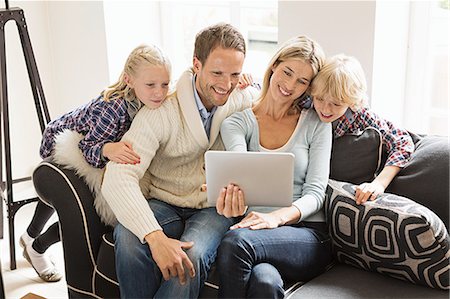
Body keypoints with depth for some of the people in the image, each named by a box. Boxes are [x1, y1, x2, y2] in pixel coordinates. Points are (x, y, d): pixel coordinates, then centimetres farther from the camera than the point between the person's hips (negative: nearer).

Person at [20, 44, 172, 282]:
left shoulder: (151, 103, -25)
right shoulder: (113, 107, -45)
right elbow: (88, 148, -41)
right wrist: (108, 149, -62)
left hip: (81, 146, 7)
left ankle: (30, 239, 59)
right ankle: (37, 247, 24)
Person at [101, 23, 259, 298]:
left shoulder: (246, 98, -2)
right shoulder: (162, 110, -14)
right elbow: (117, 178, -25)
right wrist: (155, 236, -38)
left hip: (216, 209, 1)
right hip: (164, 205, -1)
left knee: (192, 255, -33)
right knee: (129, 239, -34)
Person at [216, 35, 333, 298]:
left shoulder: (316, 125, 8)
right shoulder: (237, 123, 9)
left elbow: (315, 193, 0)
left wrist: (277, 217, -22)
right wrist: (232, 195, -38)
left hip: (307, 234, 0)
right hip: (257, 229, 1)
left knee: (236, 241, -32)